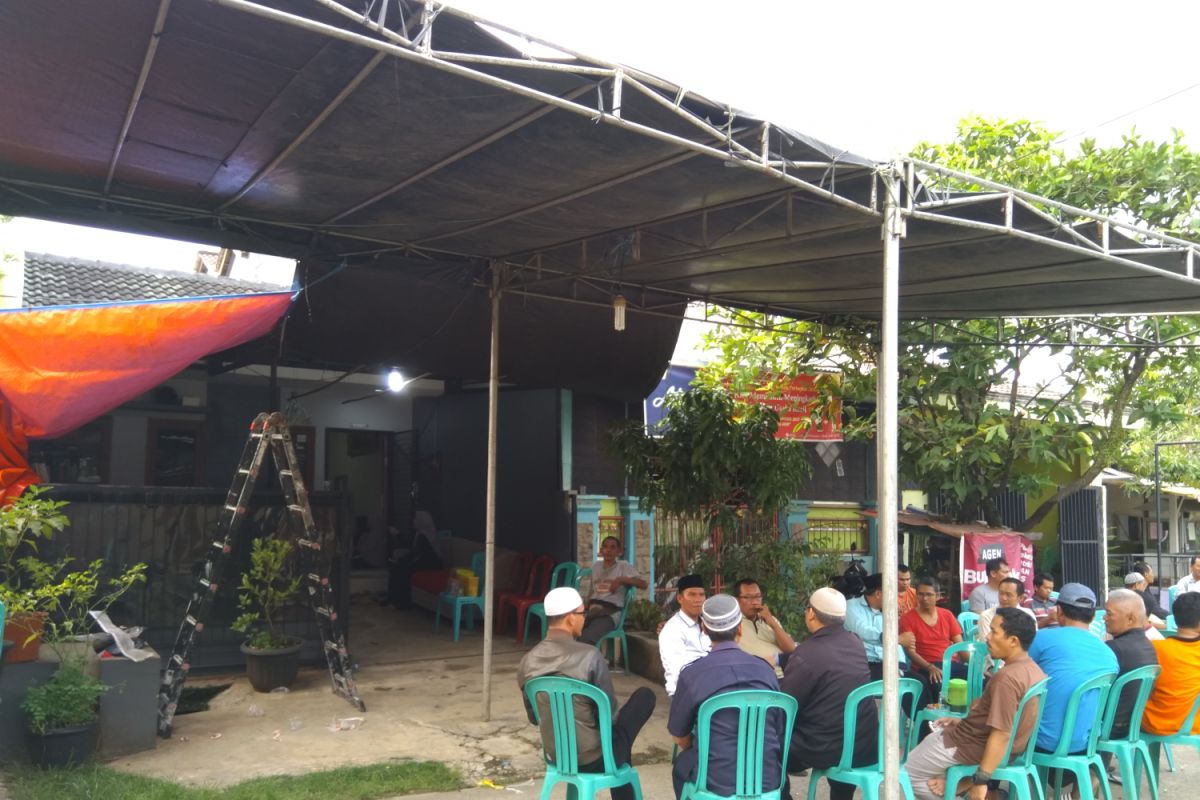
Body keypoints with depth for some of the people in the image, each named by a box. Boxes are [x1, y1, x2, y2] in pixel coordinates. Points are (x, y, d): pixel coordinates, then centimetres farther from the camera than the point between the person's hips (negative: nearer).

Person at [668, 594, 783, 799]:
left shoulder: (691, 674, -9)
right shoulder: (765, 670, -2)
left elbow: (678, 736, 4)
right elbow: (780, 731, 10)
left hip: (717, 783, -2)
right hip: (768, 781, 3)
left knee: (682, 764, 28)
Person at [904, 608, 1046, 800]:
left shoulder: (1007, 677, -28)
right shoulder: (1032, 669, 1)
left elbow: (1001, 735, -28)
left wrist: (981, 780, -23)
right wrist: (964, 721, 15)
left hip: (978, 748, -9)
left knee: (908, 772, 6)